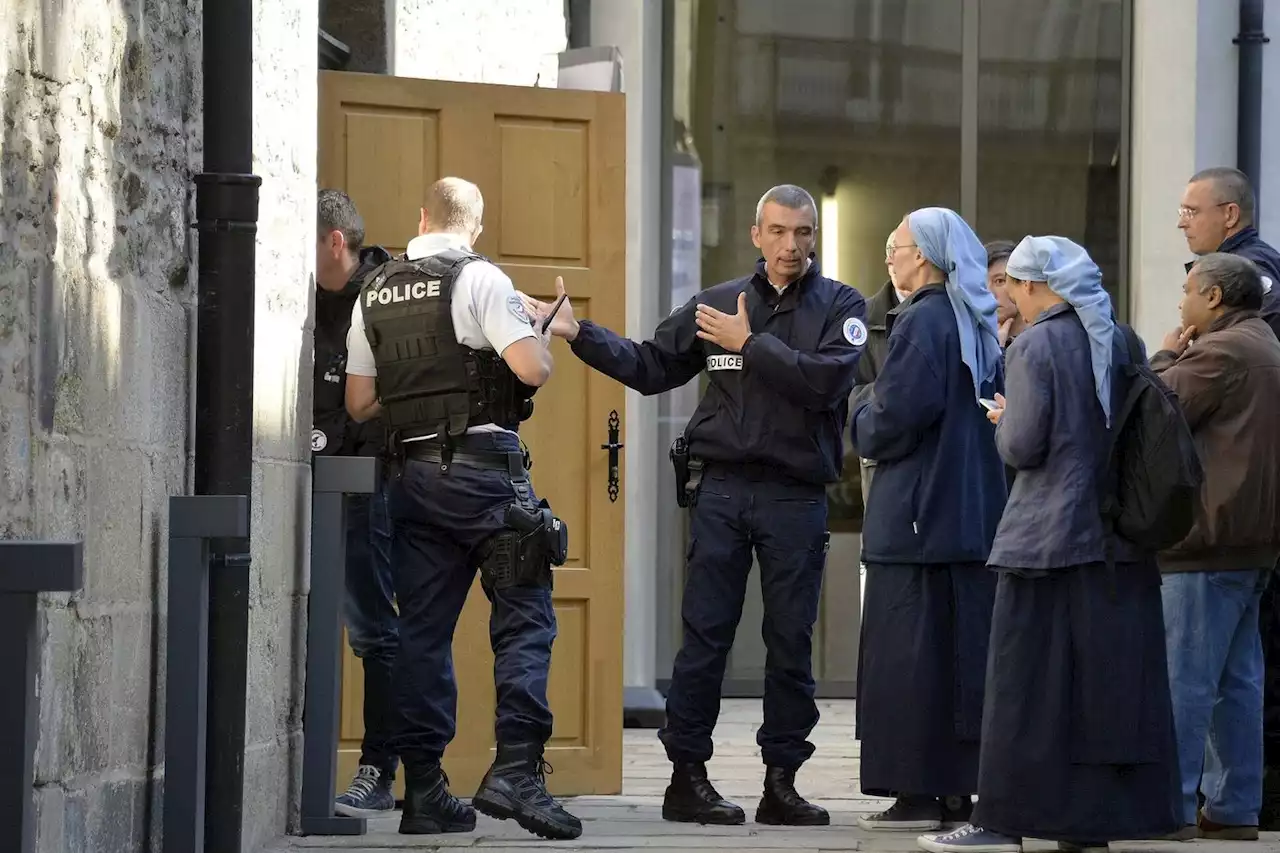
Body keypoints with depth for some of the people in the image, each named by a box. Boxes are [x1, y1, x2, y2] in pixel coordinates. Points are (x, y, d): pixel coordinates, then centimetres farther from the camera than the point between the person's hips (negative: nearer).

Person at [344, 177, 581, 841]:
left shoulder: (374, 294, 11)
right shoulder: (478, 279, -7)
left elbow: (359, 403, 13)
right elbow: (533, 370, -16)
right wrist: (539, 335, 5)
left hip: (413, 473, 6)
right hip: (485, 467, -6)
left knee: (423, 630, 7)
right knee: (524, 619, -3)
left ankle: (423, 791, 6)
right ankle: (515, 770, -15)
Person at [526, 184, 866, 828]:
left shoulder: (840, 306, 2)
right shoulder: (716, 303, 10)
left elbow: (826, 381, -15)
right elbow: (651, 367, 13)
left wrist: (751, 344, -13)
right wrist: (581, 334, 4)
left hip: (797, 497, -1)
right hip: (722, 490, 1)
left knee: (791, 643, 4)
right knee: (705, 635, 0)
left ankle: (780, 782, 12)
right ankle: (686, 778, 5)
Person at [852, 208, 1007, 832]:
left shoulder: (921, 323, -13)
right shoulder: (977, 327, 14)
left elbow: (892, 422, -19)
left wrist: (863, 413, 2)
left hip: (919, 519, -9)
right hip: (976, 514, 9)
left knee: (909, 656, -5)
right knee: (962, 650, 9)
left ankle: (919, 793, -6)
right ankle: (958, 790, 11)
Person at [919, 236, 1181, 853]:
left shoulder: (1034, 346, -10)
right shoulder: (1124, 344, 8)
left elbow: (1023, 447, -14)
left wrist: (1004, 422, 6)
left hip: (1049, 538, -6)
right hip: (1122, 538, 6)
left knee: (1028, 681, -2)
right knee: (1113, 676, 7)